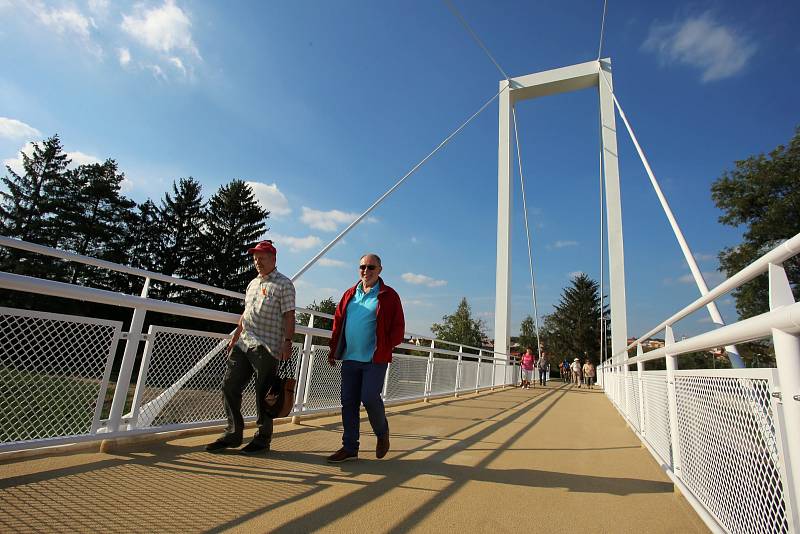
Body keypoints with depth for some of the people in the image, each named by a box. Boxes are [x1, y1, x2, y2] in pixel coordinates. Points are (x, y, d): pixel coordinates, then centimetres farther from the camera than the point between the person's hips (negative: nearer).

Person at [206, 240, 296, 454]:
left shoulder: (283, 284, -3)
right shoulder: (253, 283, 20)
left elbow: (289, 316, -11)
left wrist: (287, 342, -19)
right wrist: (234, 339, 22)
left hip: (266, 347, -8)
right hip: (243, 344, 8)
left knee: (263, 395, -1)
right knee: (229, 386, 9)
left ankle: (262, 439, 14)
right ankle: (233, 434, 22)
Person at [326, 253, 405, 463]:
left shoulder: (388, 296, -1)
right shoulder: (349, 294, 12)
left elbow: (398, 327, -2)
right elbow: (338, 322, 15)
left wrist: (385, 347, -11)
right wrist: (334, 350, 10)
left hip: (375, 359, -5)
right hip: (349, 358, 5)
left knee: (370, 398, -10)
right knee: (348, 402, 7)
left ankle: (382, 433, 21)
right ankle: (349, 447, 21)